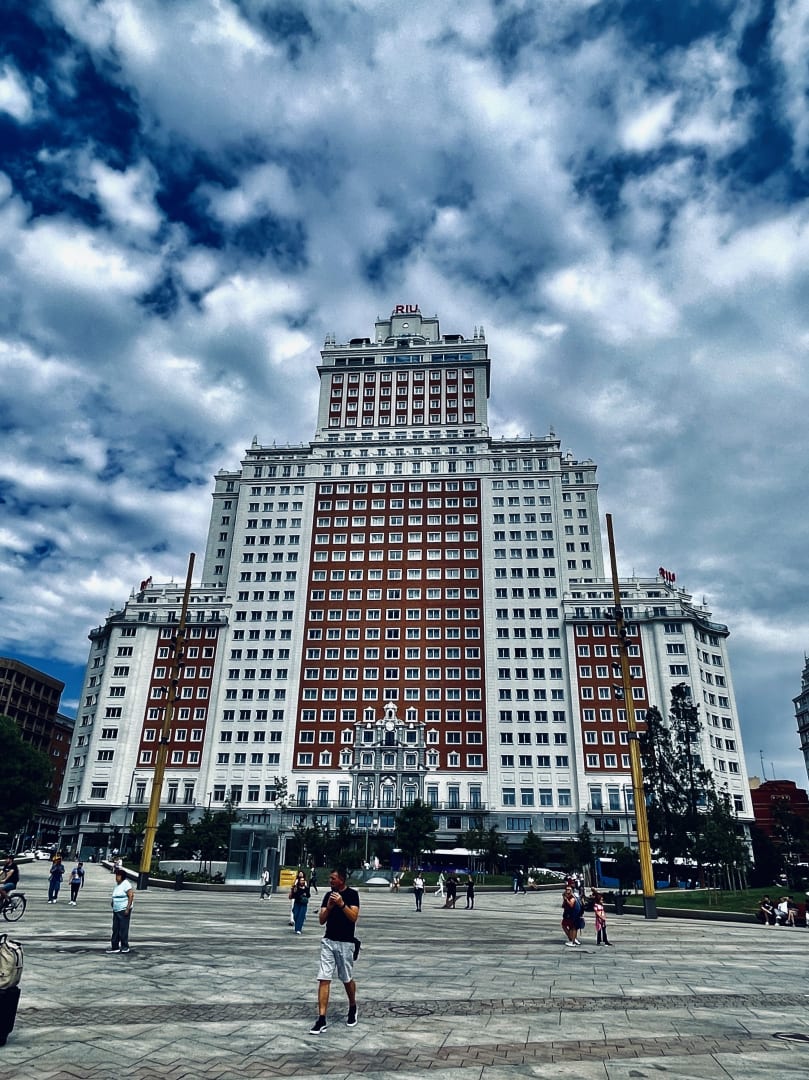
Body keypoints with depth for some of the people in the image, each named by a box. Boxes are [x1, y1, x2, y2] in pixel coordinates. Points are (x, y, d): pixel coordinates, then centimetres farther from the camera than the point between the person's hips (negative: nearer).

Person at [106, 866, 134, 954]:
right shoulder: (117, 884, 14)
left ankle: (125, 946, 5)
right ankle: (114, 947, 18)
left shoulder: (126, 883, -14)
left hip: (124, 910, -9)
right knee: (115, 929, 10)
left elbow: (131, 896, -18)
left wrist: (128, 908, -21)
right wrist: (112, 901, 8)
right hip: (116, 910, 9)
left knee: (123, 928, -4)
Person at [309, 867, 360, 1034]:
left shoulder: (352, 894, -9)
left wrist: (342, 904, -29)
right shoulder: (328, 895, 3)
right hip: (328, 941, 3)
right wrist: (329, 907, -17)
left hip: (345, 943, -3)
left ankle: (352, 1009, 36)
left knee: (347, 979, 11)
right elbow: (321, 921, 1)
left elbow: (354, 918, -17)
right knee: (324, 979, -3)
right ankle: (321, 1020, 1)